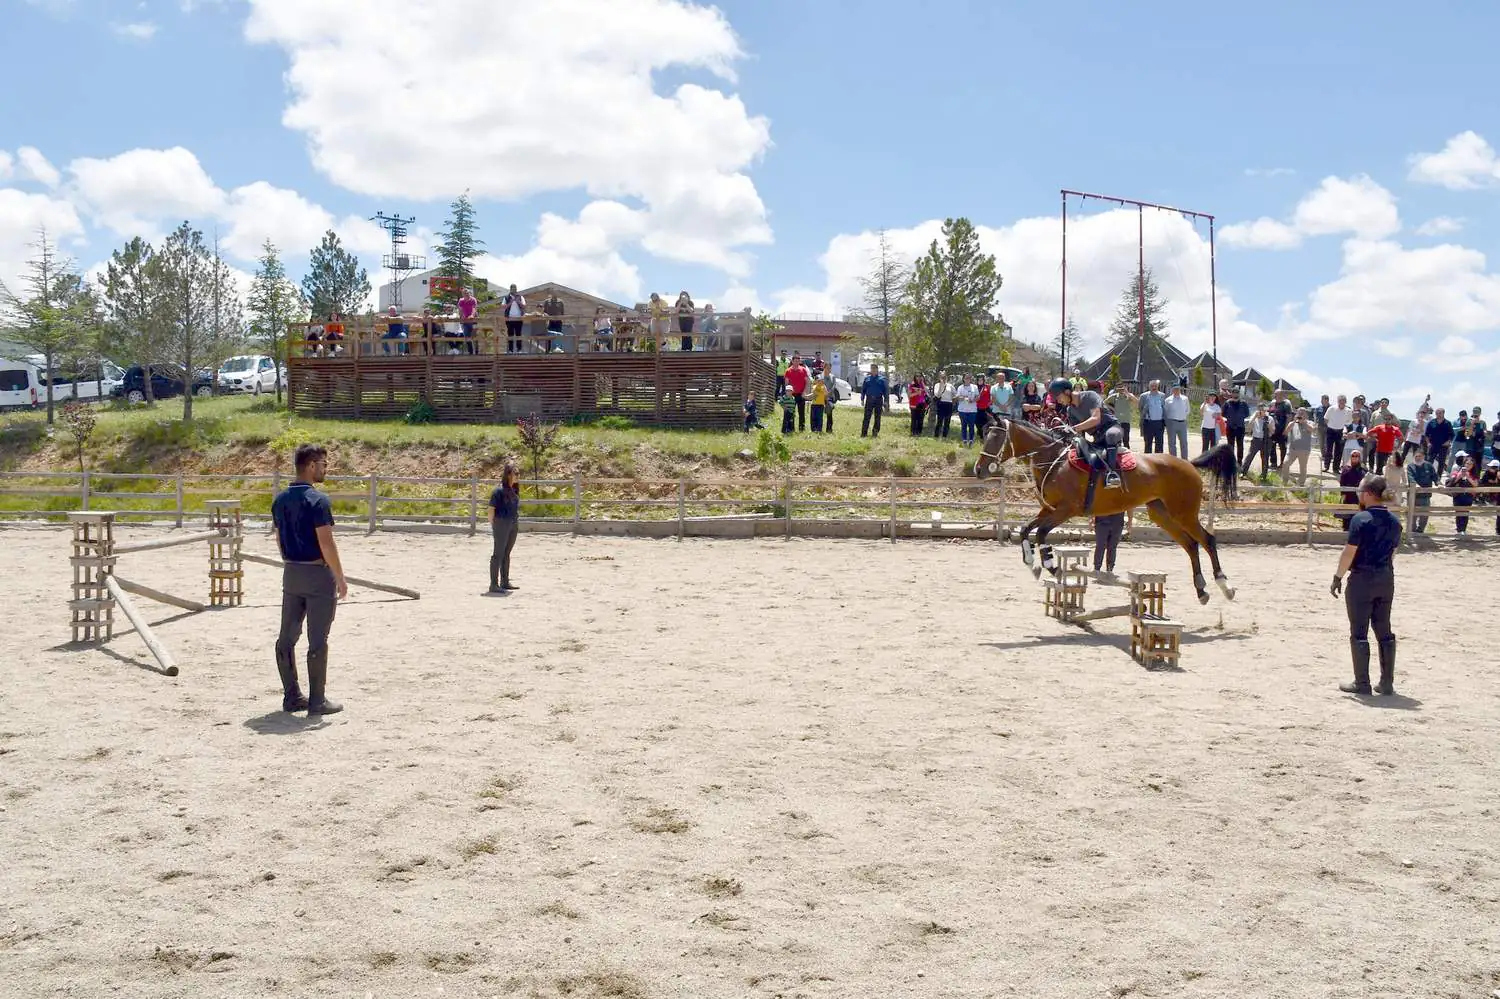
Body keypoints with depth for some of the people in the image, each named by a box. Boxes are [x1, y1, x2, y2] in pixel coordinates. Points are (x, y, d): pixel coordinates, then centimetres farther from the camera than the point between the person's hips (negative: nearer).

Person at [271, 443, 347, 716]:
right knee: (317, 641, -1)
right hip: (318, 574, -8)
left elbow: (279, 538, 14)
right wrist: (340, 579, -12)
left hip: (291, 572, 8)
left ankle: (292, 696, 17)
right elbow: (326, 543, -19)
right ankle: (317, 701, 4)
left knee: (287, 637, 10)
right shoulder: (318, 499, -17)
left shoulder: (280, 499, 7)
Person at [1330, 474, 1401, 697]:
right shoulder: (1394, 521, 6)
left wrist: (1338, 577, -7)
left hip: (1362, 578, -6)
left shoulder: (1360, 519, -14)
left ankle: (1362, 683, 3)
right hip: (1386, 579, 6)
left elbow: (1350, 552, -15)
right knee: (1384, 632, 12)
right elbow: (1393, 552, 11)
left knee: (1359, 632, 1)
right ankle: (1387, 683, 15)